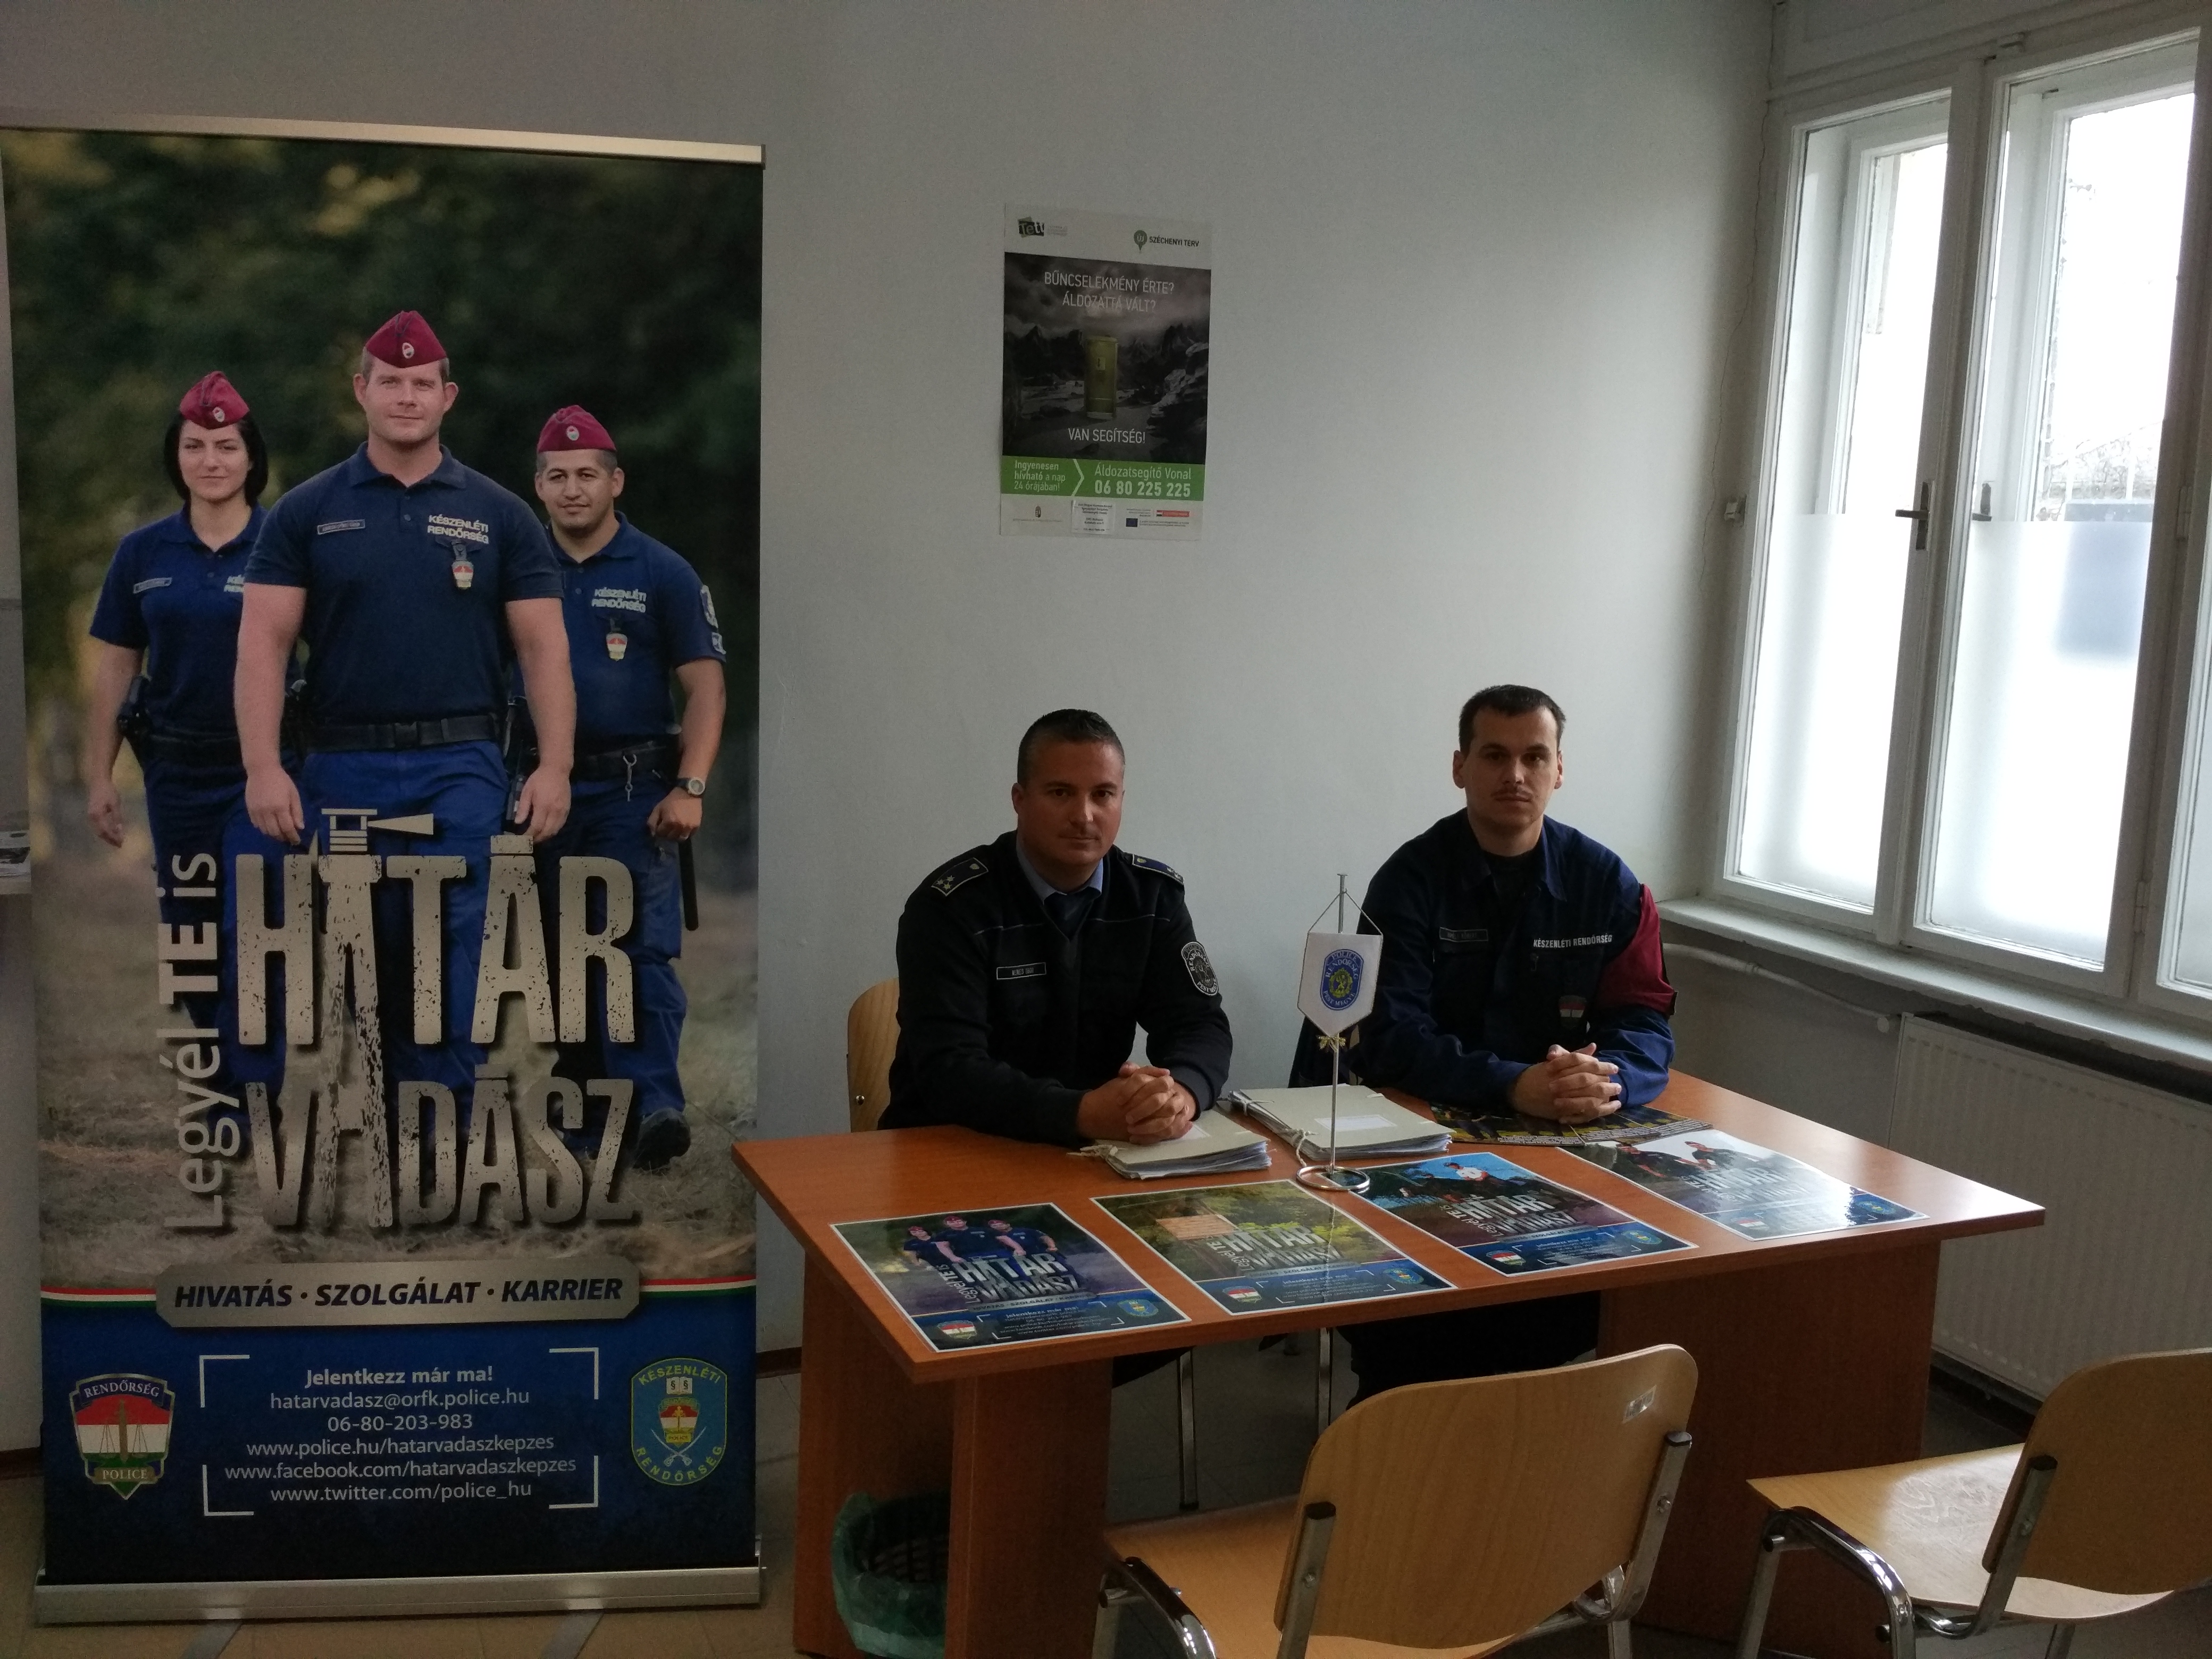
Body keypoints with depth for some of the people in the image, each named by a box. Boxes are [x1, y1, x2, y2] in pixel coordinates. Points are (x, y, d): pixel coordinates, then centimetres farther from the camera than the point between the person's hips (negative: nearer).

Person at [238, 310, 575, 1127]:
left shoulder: (498, 517, 6)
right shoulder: (305, 514, 6)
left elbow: (543, 646, 3)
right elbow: (263, 640, 1)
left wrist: (555, 765, -8)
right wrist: (263, 767, -10)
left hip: (461, 769, -1)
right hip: (343, 768, 1)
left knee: (452, 960, -4)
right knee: (361, 963, 9)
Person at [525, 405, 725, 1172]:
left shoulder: (661, 573, 1)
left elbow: (705, 685, -2)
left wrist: (690, 788, -12)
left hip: (631, 788, -4)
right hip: (542, 787, 4)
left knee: (640, 948, -11)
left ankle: (653, 1103, -14)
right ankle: (582, 1076, 24)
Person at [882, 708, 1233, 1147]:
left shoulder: (1153, 894, 2)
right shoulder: (950, 906, -13)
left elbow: (1200, 1024, -3)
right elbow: (949, 1070, -21)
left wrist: (1180, 1094, -26)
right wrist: (1084, 1114, -35)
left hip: (1092, 1155, 3)